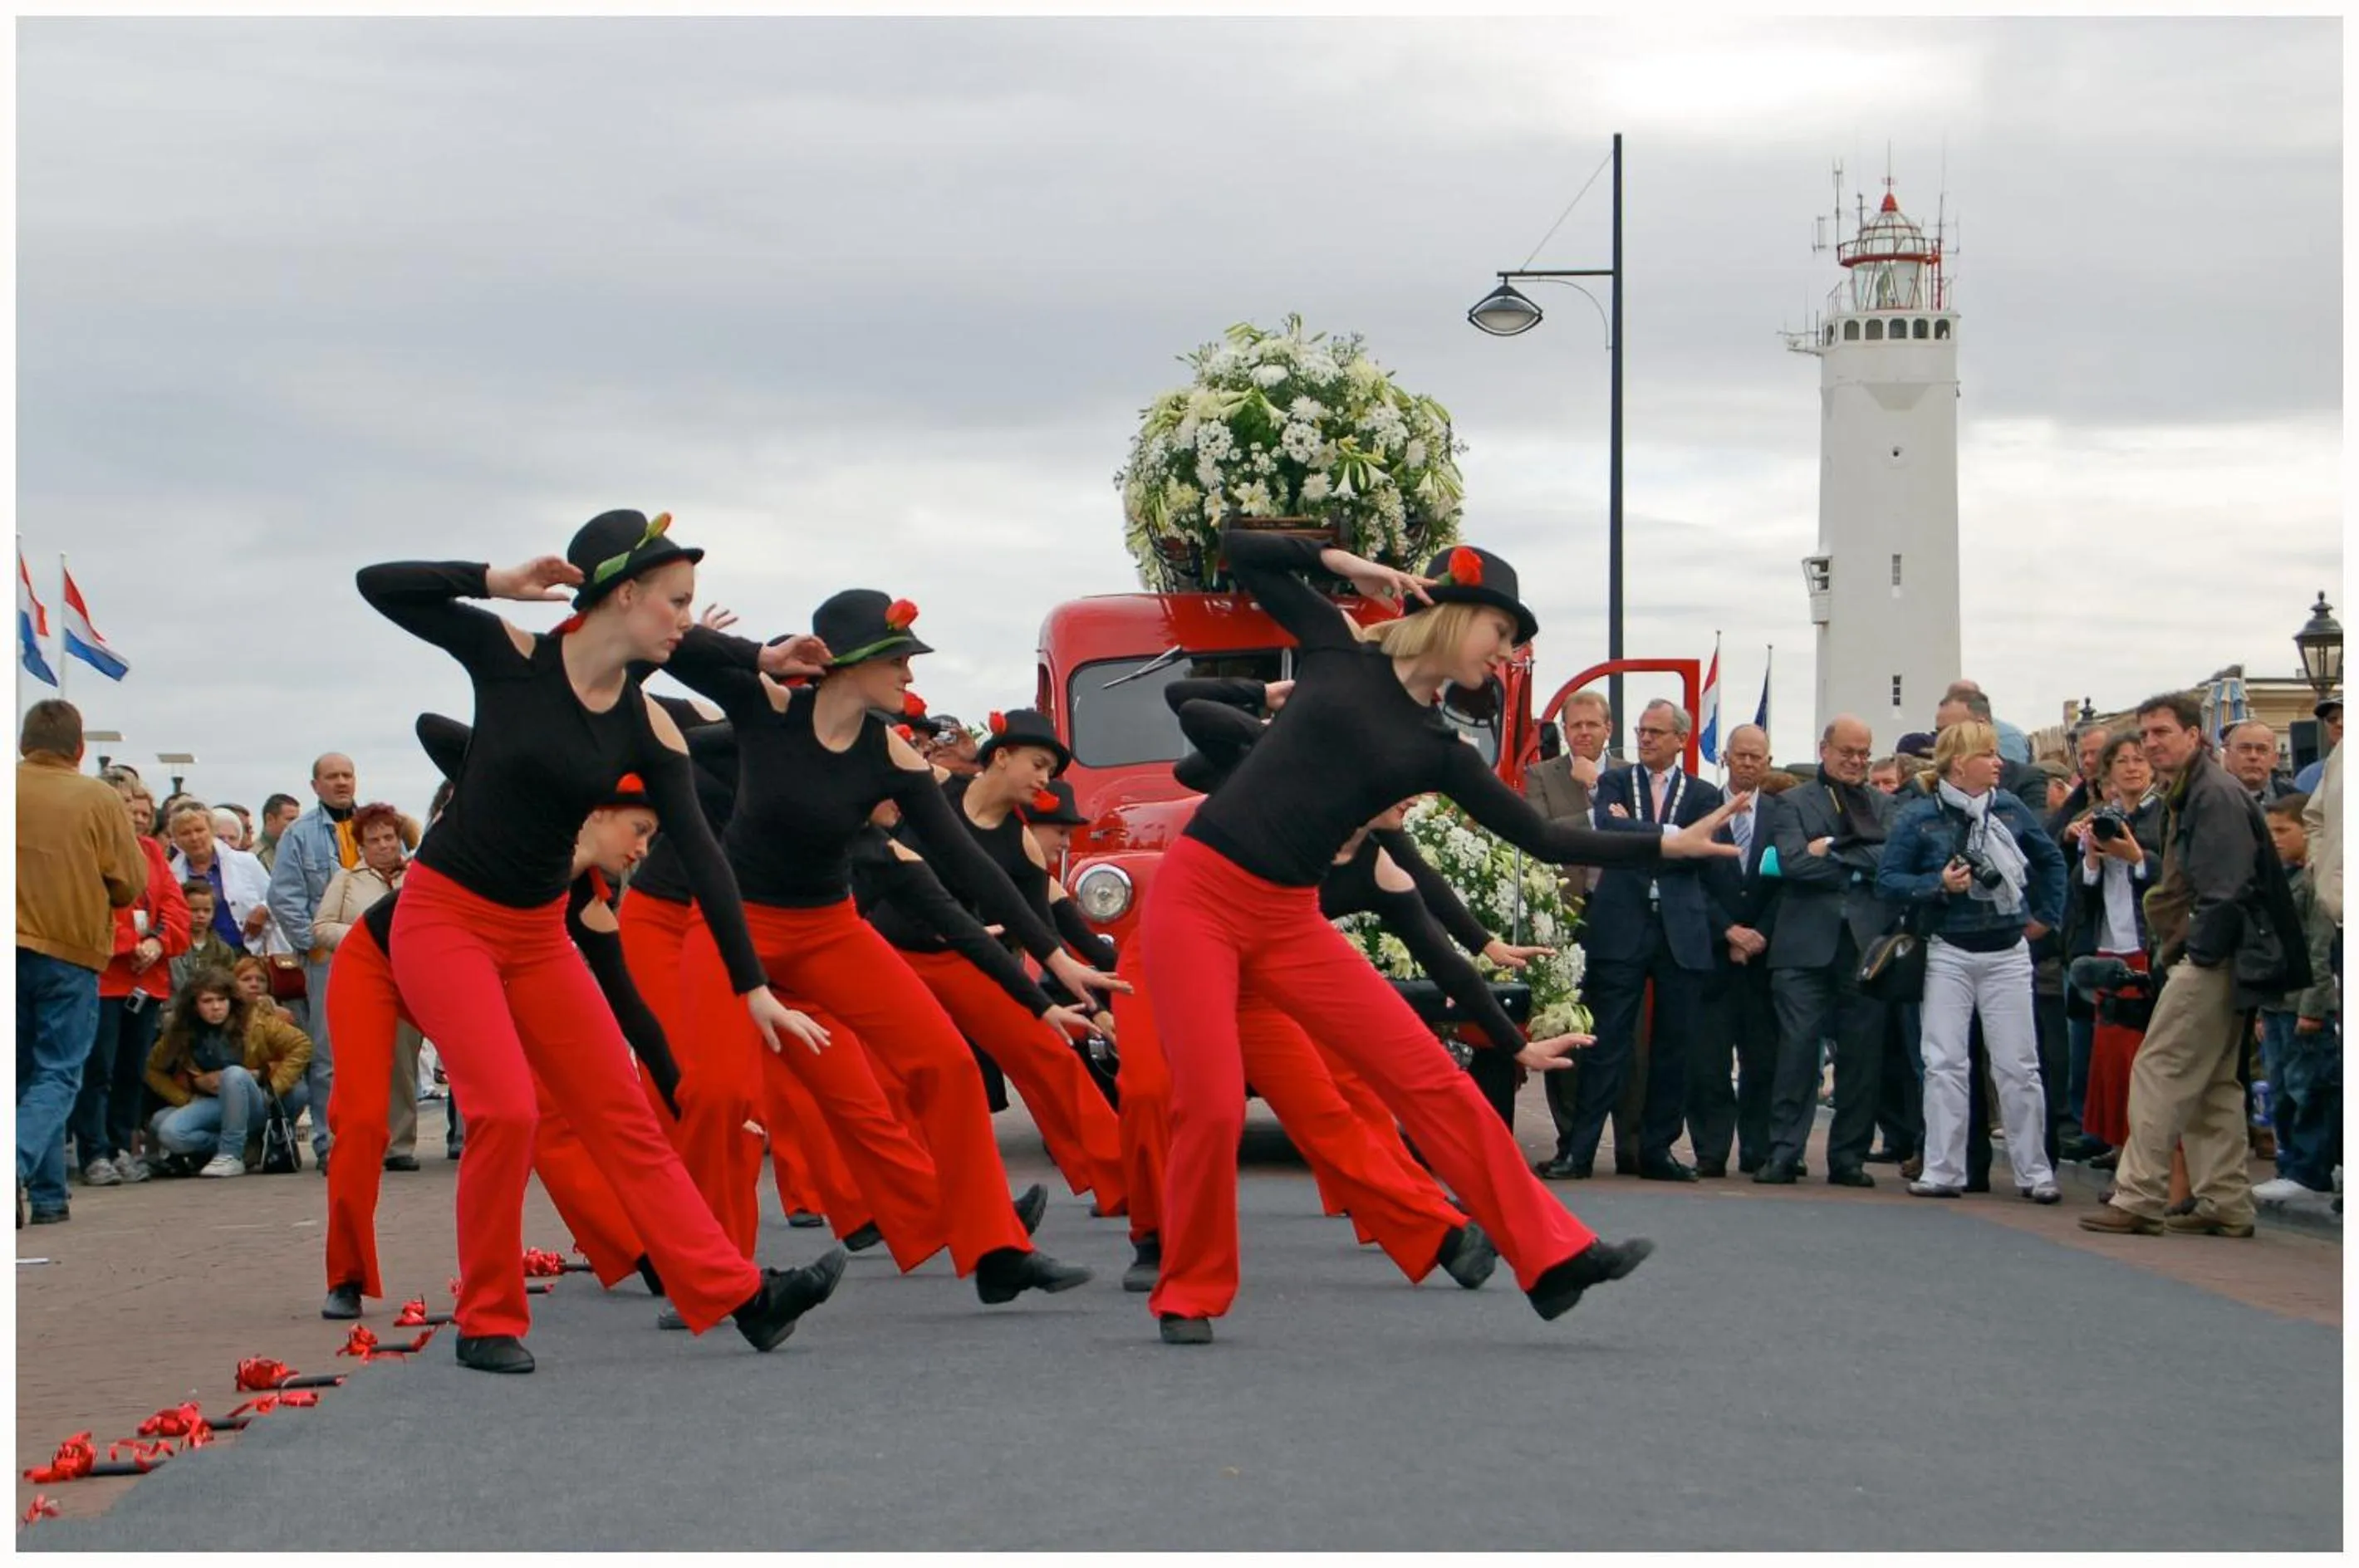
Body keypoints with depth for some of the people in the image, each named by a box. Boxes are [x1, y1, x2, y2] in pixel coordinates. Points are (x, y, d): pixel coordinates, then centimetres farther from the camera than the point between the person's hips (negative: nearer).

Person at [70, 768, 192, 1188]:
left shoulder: (151, 851, 15)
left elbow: (175, 905, 10)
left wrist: (158, 942, -8)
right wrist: (130, 945, -17)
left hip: (147, 978, 7)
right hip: (102, 976, -7)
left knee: (133, 1070, 11)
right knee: (98, 1069, -7)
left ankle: (122, 1149, 19)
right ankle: (95, 1155, -5)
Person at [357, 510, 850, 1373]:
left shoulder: (648, 727, -3)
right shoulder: (512, 656, -11)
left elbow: (701, 856, -4)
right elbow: (378, 586, -15)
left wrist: (754, 988, -7)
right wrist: (502, 581, -25)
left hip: (540, 935, 5)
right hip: (445, 919, -5)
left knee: (625, 1117, 4)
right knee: (507, 1109, -18)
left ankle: (739, 1295, 4)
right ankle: (488, 1322, -4)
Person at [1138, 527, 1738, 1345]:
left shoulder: (1439, 752, 10)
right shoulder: (1337, 652, 2)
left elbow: (1542, 837, 11)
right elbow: (1239, 550, 4)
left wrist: (1667, 845, 8)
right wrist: (1345, 562, -3)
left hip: (1289, 922, 4)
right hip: (1198, 899, -4)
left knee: (1432, 1079, -1)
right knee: (1212, 1105, -12)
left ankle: (1552, 1258, 5)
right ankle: (1189, 1295, 9)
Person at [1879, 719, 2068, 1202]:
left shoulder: (2011, 810, 2)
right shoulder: (1920, 819, -5)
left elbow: (2051, 859, 17)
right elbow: (1888, 879, -6)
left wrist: (2046, 916, 12)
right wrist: (1938, 885, -19)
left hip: (2008, 954, 2)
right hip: (1949, 954, -1)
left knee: (2018, 1066, 2)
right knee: (1945, 1064, 0)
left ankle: (2034, 1171, 9)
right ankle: (1943, 1171, 5)